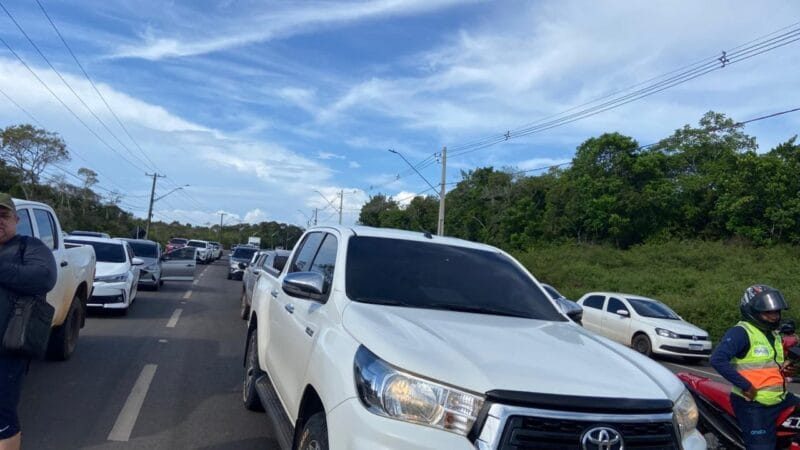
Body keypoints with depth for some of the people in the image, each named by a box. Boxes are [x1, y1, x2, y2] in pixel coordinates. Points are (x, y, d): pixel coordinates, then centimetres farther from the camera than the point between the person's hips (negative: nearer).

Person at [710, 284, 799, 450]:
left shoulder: (773, 334, 14)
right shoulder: (741, 332, -16)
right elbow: (717, 360, -29)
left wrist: (784, 369, 7)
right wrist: (745, 385, -26)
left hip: (781, 398, 9)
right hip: (754, 404, -9)